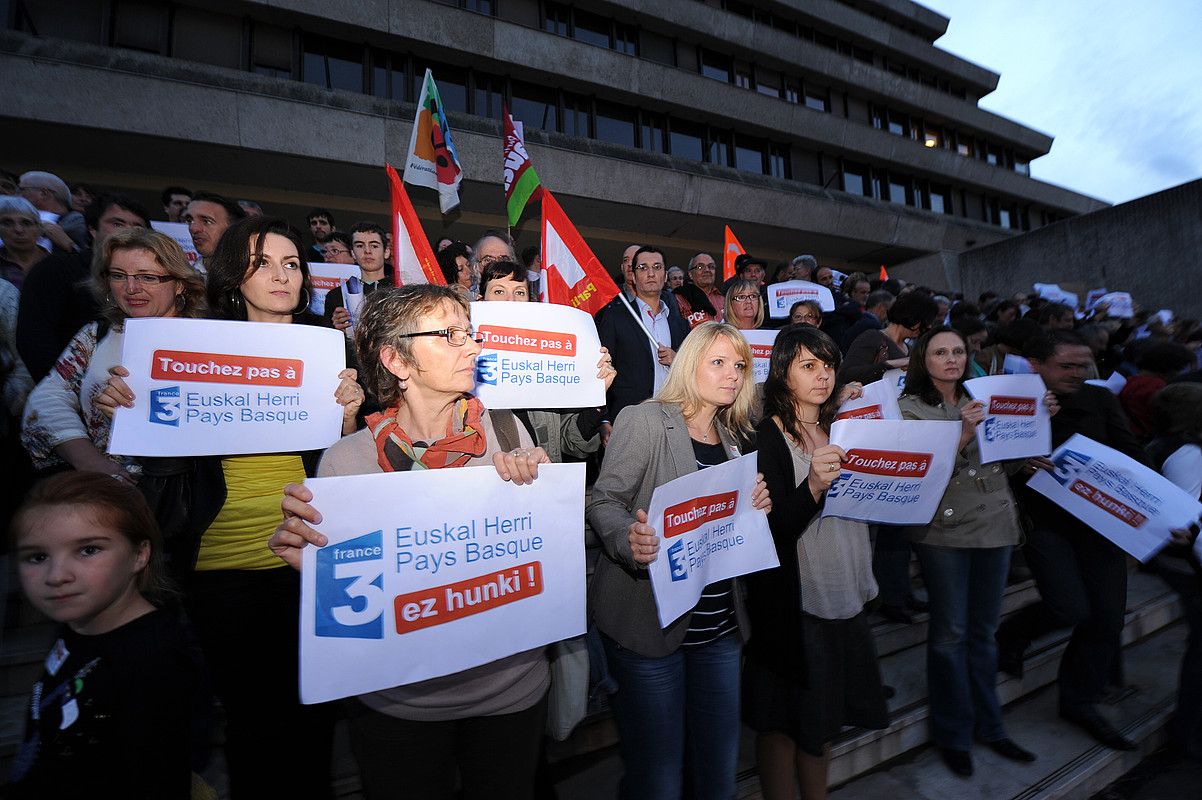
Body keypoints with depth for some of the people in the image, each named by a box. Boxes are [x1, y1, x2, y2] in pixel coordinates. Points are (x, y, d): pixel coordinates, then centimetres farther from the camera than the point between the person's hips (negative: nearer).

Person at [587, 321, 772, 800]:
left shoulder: (735, 438, 11)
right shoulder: (643, 421, -9)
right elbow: (605, 501, -13)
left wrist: (756, 509, -2)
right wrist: (629, 540, -32)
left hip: (720, 626, 6)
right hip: (651, 620, -6)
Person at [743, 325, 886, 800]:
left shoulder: (839, 431, 6)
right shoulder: (767, 438, -15)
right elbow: (773, 530, -20)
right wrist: (814, 485, -37)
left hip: (845, 593, 7)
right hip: (793, 600, -7)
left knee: (822, 714, 22)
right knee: (784, 720, 9)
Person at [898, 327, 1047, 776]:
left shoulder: (983, 399, 12)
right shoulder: (910, 407, -6)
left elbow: (1008, 464, 14)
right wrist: (963, 434, -26)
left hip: (996, 524, 6)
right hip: (944, 529, -5)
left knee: (984, 630, 16)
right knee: (950, 633, 4)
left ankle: (988, 725, 33)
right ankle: (952, 733, 21)